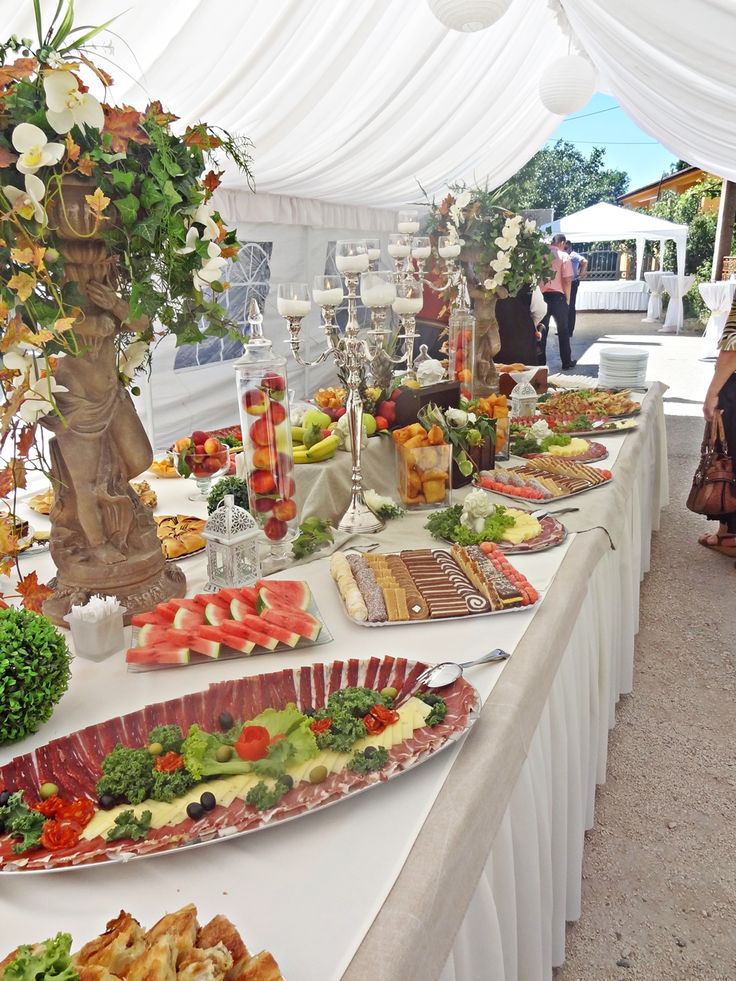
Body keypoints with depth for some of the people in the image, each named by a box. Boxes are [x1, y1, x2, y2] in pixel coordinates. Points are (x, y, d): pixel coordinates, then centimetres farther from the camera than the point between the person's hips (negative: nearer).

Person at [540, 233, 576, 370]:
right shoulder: (563, 256, -3)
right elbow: (567, 280, -7)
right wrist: (567, 299, 2)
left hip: (541, 296, 3)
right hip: (557, 296, -2)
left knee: (542, 330, 11)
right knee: (563, 330, 10)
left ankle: (541, 362, 10)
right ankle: (566, 362, 15)